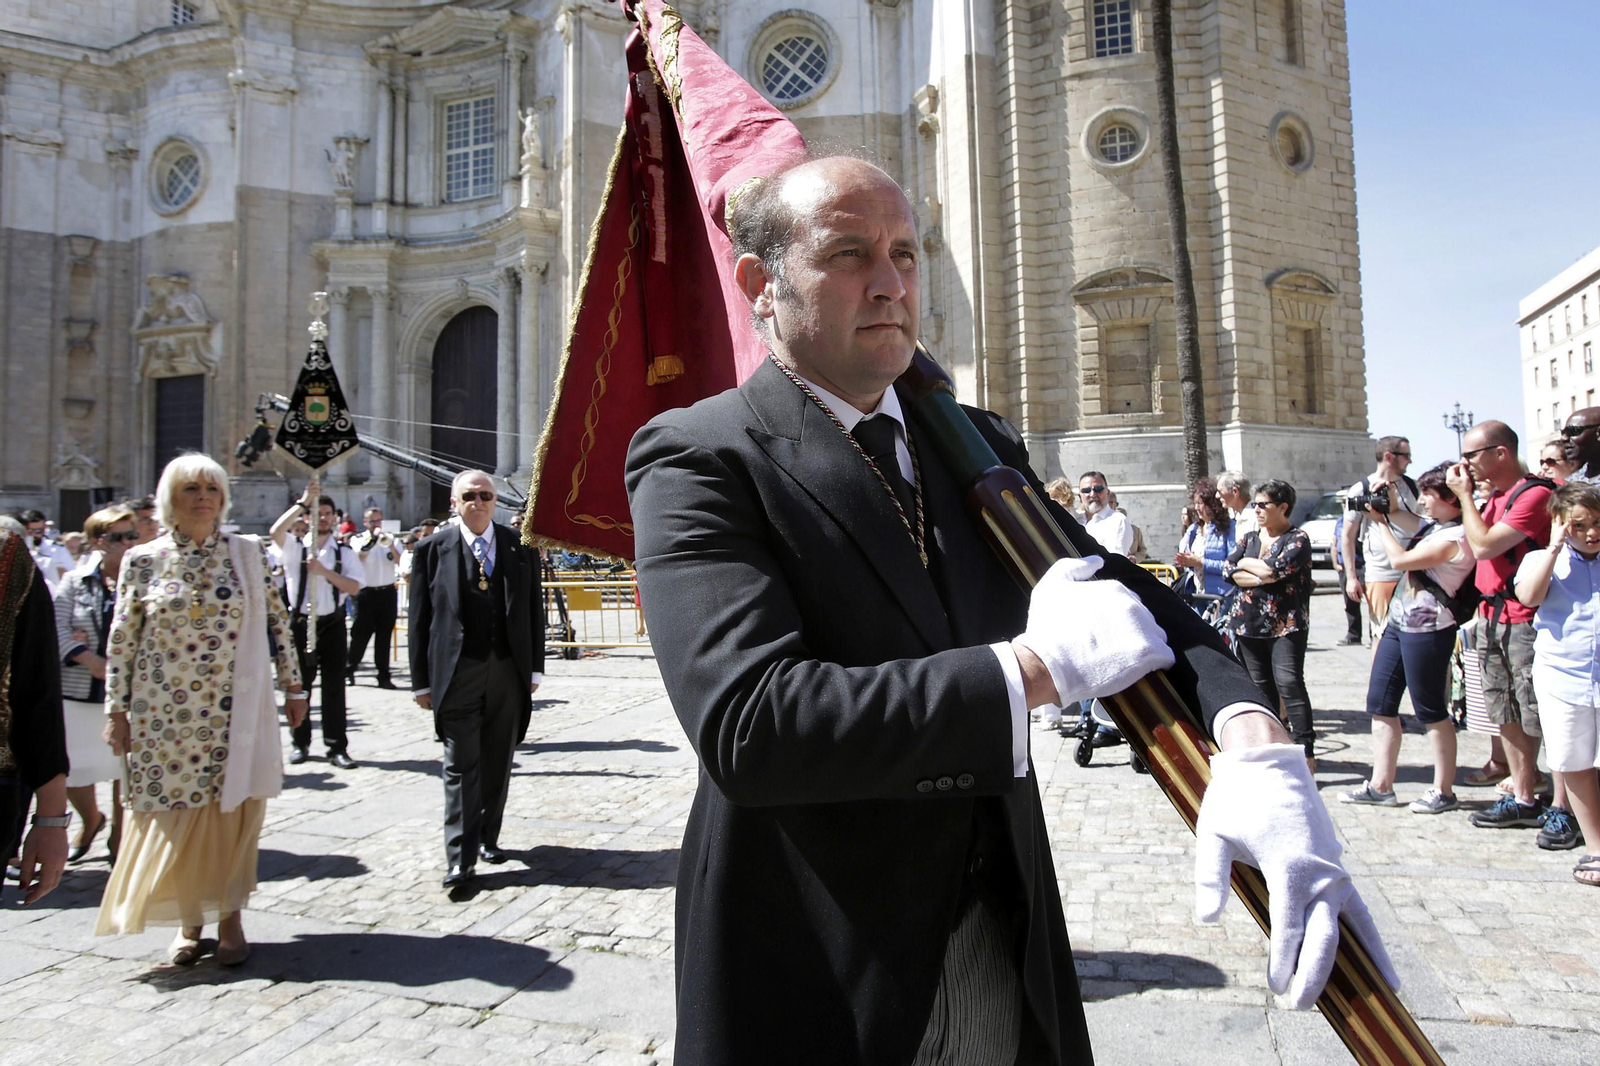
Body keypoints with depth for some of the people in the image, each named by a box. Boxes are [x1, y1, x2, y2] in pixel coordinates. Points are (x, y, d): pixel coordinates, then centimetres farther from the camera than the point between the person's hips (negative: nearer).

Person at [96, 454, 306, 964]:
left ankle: (229, 916, 21)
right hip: (165, 715, 0)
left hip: (234, 710, 0)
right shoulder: (142, 560, 1)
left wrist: (293, 686, 5)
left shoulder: (247, 553, 2)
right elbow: (121, 641, 3)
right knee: (173, 816, 6)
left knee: (233, 813, 4)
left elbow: (276, 621, 5)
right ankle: (188, 920, 23)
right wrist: (116, 710, 1)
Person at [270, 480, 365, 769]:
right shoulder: (296, 548, 3)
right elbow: (276, 531, -18)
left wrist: (324, 571, -17)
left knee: (334, 686, 1)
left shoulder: (345, 552, 6)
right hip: (300, 622, 0)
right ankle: (300, 743, 20)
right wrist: (304, 501, -21)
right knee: (299, 684, 7)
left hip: (332, 623, 0)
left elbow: (354, 587, -6)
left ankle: (337, 747, 5)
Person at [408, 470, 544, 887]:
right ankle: (460, 857, 2)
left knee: (498, 763, 12)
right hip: (457, 673, -2)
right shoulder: (433, 550, 2)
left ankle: (488, 837, 27)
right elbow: (420, 619, 2)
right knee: (461, 766, -2)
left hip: (509, 672, 2)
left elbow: (535, 609, 8)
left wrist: (535, 667, 3)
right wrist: (422, 681, -1)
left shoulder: (520, 546, 6)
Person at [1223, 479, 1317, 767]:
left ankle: (1306, 751, -9)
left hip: (1285, 625, -5)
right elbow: (1229, 570, 1)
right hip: (1249, 623, 6)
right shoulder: (1249, 538, 14)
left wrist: (1246, 563, -2)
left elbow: (1277, 568, -19)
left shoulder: (1297, 538, -3)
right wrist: (1262, 577, -13)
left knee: (1289, 684, -13)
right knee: (1261, 687, 9)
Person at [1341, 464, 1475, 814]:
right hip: (1399, 623, 10)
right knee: (1380, 704, 9)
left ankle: (1444, 791, 15)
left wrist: (1380, 521, -8)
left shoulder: (1457, 536, -17)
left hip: (1426, 631, -10)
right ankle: (1380, 786, 16)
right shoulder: (1434, 526, 11)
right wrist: (1387, 511, 13)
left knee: (1431, 711, 1)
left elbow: (1400, 560, -19)